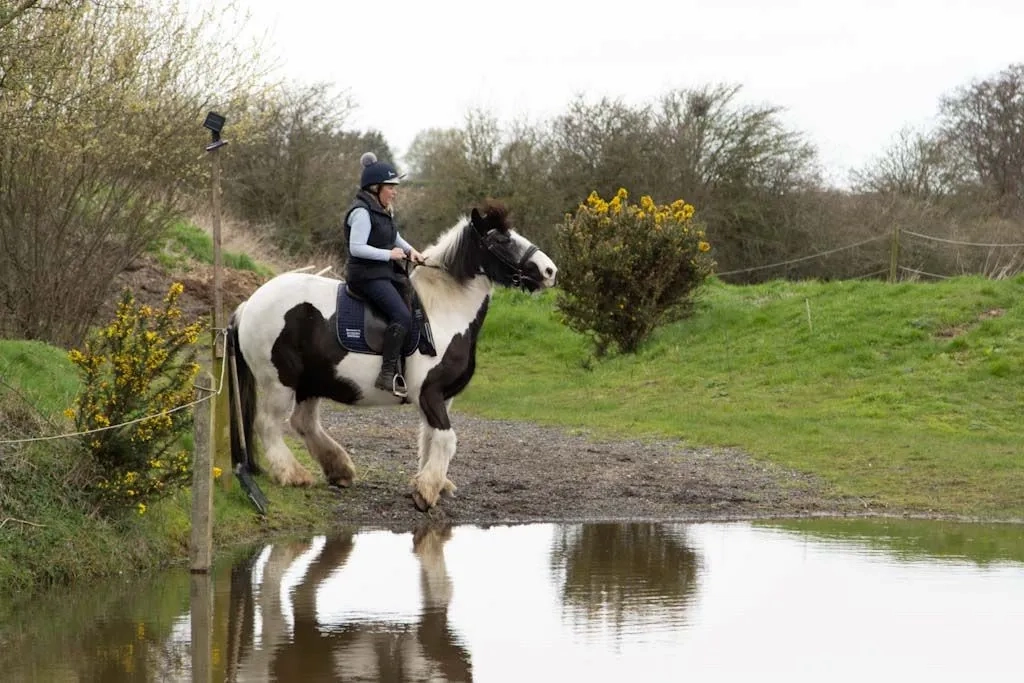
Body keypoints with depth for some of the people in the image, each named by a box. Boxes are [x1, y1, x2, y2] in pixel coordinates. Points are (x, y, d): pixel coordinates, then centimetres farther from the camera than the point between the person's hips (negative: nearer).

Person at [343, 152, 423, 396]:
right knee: (402, 316, -24)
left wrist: (409, 250, 9)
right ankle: (387, 374, -24)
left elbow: (394, 237, 29)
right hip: (367, 275, -10)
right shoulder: (361, 212, -14)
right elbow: (356, 248, -21)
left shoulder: (383, 210, 16)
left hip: (386, 273, 10)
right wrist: (389, 254, -17)